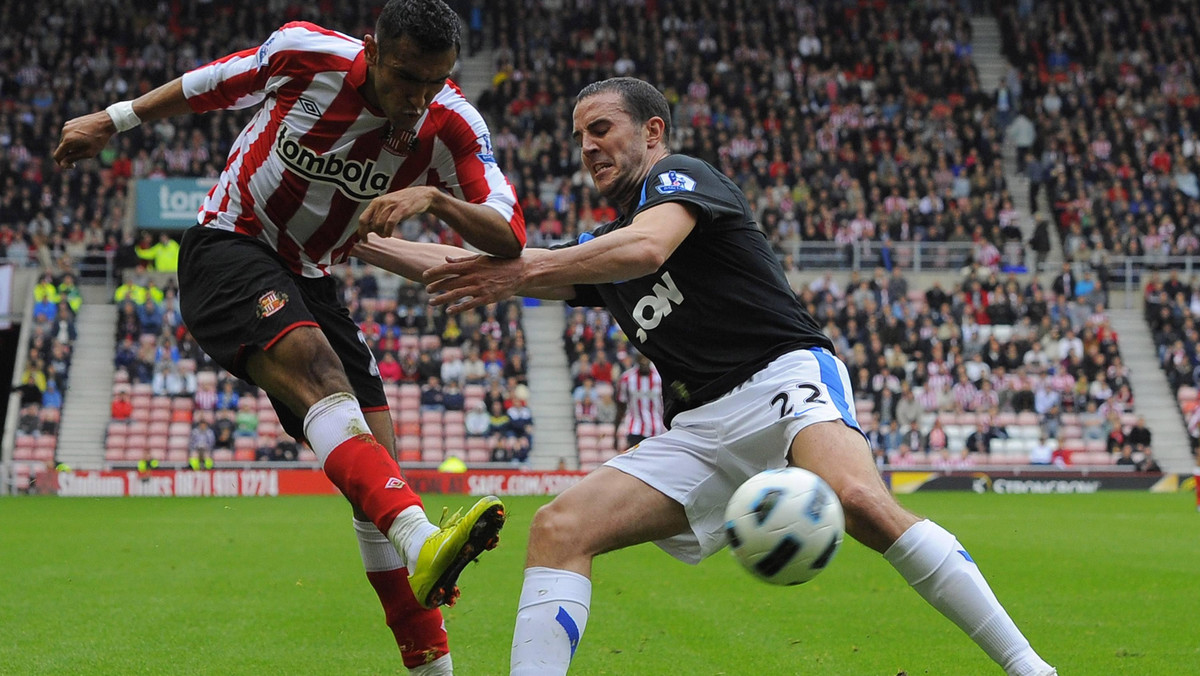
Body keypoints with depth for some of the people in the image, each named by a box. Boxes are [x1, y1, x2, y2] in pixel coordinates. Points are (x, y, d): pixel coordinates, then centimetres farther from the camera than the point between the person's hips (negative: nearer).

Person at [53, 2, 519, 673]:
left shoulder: (453, 126, -13)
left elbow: (510, 236, -22)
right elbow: (210, 83, 2)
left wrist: (434, 198, -40)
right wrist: (113, 120, 13)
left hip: (309, 280, 5)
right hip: (228, 247, -4)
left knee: (377, 461, -5)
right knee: (317, 370, -34)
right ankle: (423, 543, -57)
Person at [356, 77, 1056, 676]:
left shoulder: (681, 174, 5)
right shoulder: (600, 250, 27)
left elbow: (647, 247, -18)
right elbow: (466, 270, 28)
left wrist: (525, 272, -21)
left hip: (784, 379, -7)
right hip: (698, 429, 8)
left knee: (860, 501, -36)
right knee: (558, 528, -11)